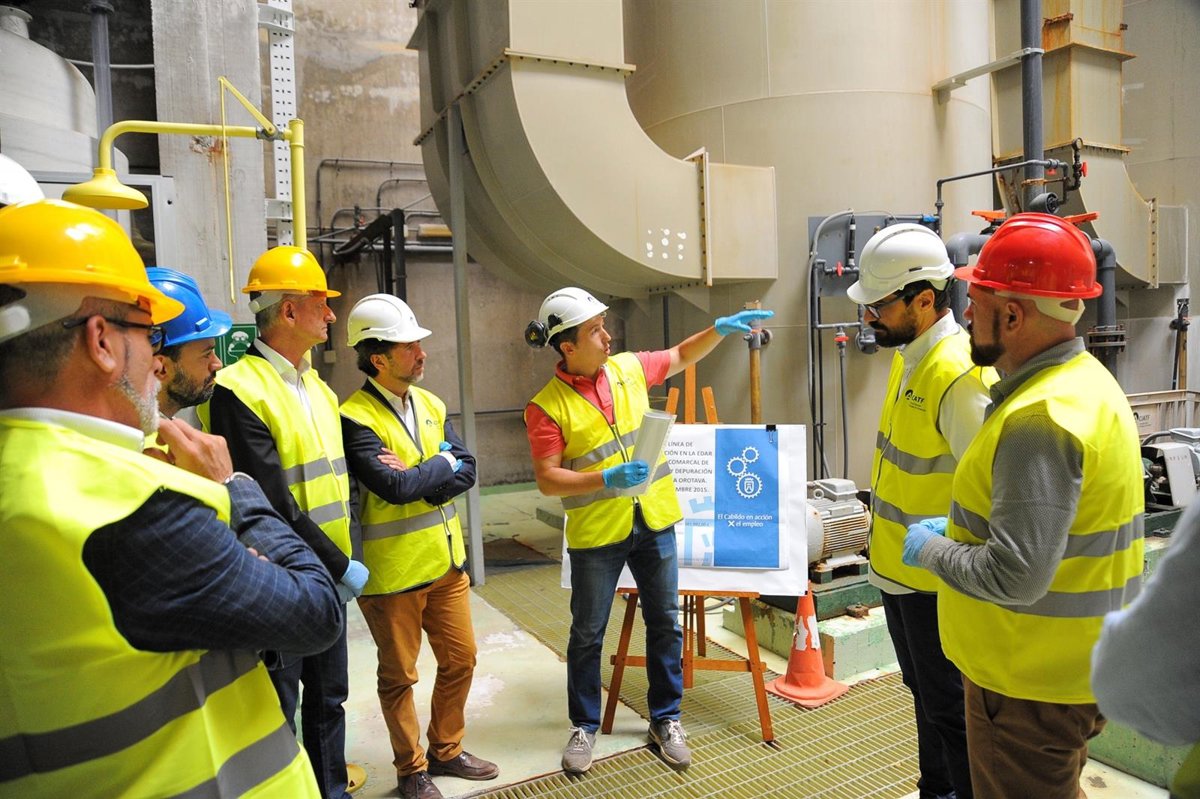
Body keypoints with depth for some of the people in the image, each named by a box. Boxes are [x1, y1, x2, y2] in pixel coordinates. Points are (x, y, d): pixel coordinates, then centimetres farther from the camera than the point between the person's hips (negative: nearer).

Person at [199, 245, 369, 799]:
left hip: (328, 576, 8)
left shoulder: (318, 388, 10)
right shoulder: (239, 390, -17)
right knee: (279, 710, 7)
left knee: (329, 696, 20)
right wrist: (341, 567, -16)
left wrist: (345, 556, 6)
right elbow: (274, 503, -21)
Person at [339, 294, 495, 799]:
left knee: (459, 660, 17)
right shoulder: (355, 419, -17)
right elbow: (393, 487, -28)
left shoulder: (431, 404, 5)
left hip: (446, 560, 7)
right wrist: (442, 464, -12)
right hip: (392, 572, -6)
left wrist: (415, 476, -19)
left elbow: (466, 472, -3)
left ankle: (446, 751, 37)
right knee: (399, 676, 12)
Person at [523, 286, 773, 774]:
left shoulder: (629, 368, 1)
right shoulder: (547, 406, -13)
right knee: (587, 634, 11)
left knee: (665, 624, 13)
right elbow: (547, 480, -15)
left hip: (654, 523, 4)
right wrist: (607, 479, -26)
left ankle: (665, 719, 32)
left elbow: (681, 356, 18)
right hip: (596, 534, -4)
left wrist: (721, 328, 5)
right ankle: (584, 726, 31)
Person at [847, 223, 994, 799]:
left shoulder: (958, 374, -26)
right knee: (922, 688, 25)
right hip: (897, 565, 10)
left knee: (947, 705, 8)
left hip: (934, 578, -9)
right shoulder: (908, 354, 4)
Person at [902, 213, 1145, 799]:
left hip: (1032, 684, -10)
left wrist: (931, 548, -15)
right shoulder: (1081, 379, 5)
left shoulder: (1039, 420, -28)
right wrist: (959, 530, 8)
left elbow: (1014, 577, -31)